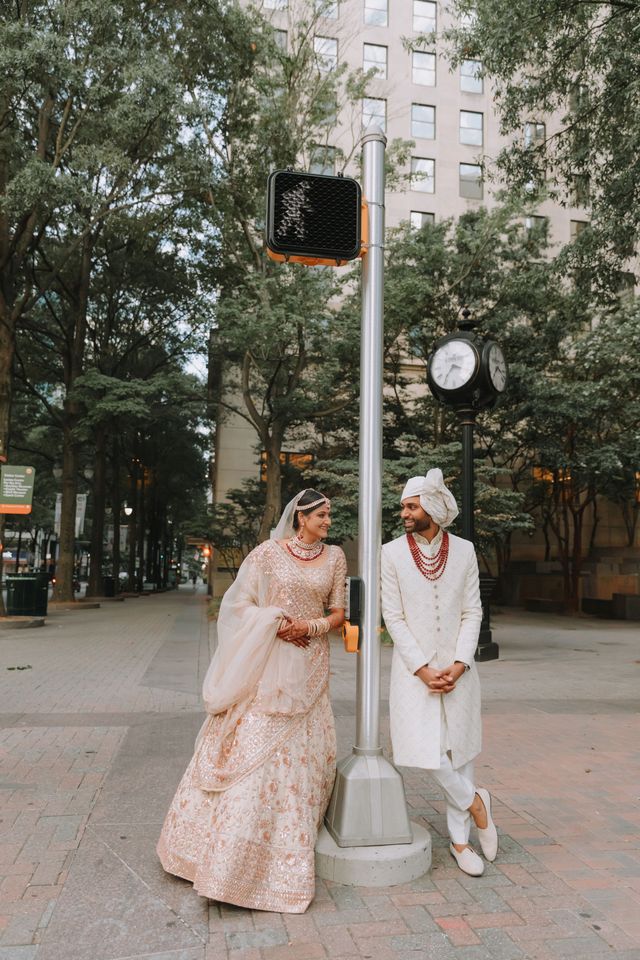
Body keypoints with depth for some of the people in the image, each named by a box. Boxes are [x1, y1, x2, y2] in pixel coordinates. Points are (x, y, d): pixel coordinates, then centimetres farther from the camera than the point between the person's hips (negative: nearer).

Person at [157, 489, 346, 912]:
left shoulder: (335, 557, 6)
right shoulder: (269, 552, -3)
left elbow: (339, 613, 6)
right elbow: (240, 603, -3)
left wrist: (310, 627, -12)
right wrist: (276, 623, -15)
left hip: (310, 667, 3)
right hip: (267, 663, -3)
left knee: (303, 751, 8)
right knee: (253, 747, -4)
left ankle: (288, 842, 27)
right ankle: (232, 845, 11)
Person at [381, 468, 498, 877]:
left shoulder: (464, 551, 0)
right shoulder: (392, 553, -4)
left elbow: (472, 612, 0)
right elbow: (393, 617, -6)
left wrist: (459, 664, -11)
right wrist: (423, 669, -11)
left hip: (457, 667, 1)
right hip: (414, 668, -1)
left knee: (460, 750, 9)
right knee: (427, 750, -9)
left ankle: (460, 839, 26)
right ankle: (474, 802, 20)